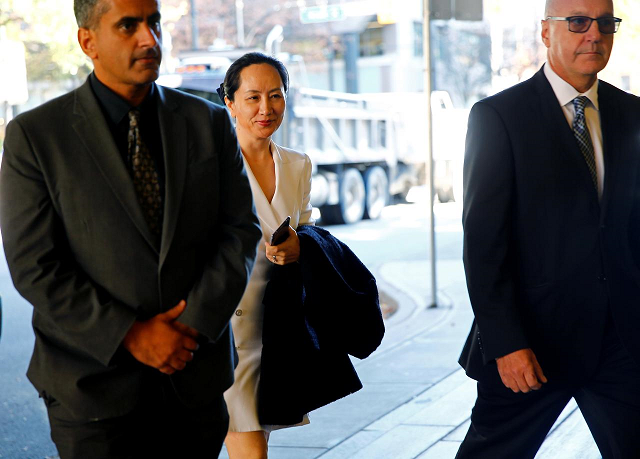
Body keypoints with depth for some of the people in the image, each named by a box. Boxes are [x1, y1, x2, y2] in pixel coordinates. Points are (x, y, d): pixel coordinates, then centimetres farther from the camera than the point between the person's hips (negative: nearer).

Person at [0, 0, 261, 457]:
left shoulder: (210, 122, 5)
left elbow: (240, 230, 2)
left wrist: (194, 324, -11)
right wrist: (130, 336, -14)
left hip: (196, 377, 3)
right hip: (94, 383, -2)